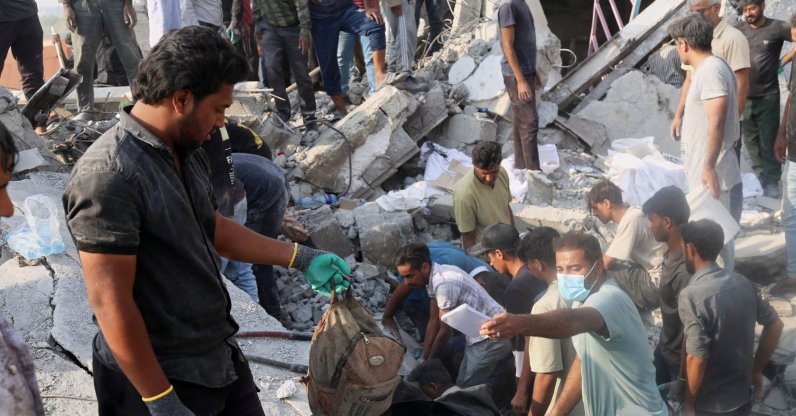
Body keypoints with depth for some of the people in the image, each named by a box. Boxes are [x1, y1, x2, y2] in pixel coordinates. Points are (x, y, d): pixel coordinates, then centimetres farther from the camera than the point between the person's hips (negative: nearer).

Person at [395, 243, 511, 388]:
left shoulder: (444, 283, -26)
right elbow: (433, 322, 10)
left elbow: (445, 330, -16)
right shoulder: (435, 277, 3)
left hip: (491, 339, -10)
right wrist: (424, 358, 11)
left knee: (464, 388, -8)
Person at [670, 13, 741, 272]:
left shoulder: (710, 70, -20)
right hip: (704, 166, 10)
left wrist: (708, 167, -26)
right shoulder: (707, 68, 12)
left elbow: (716, 122, -26)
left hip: (709, 169, -10)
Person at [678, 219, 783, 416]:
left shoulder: (691, 296, -24)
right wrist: (757, 370, 16)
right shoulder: (743, 283, -3)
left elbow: (697, 359, -25)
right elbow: (775, 325, 8)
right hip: (743, 398, 6)